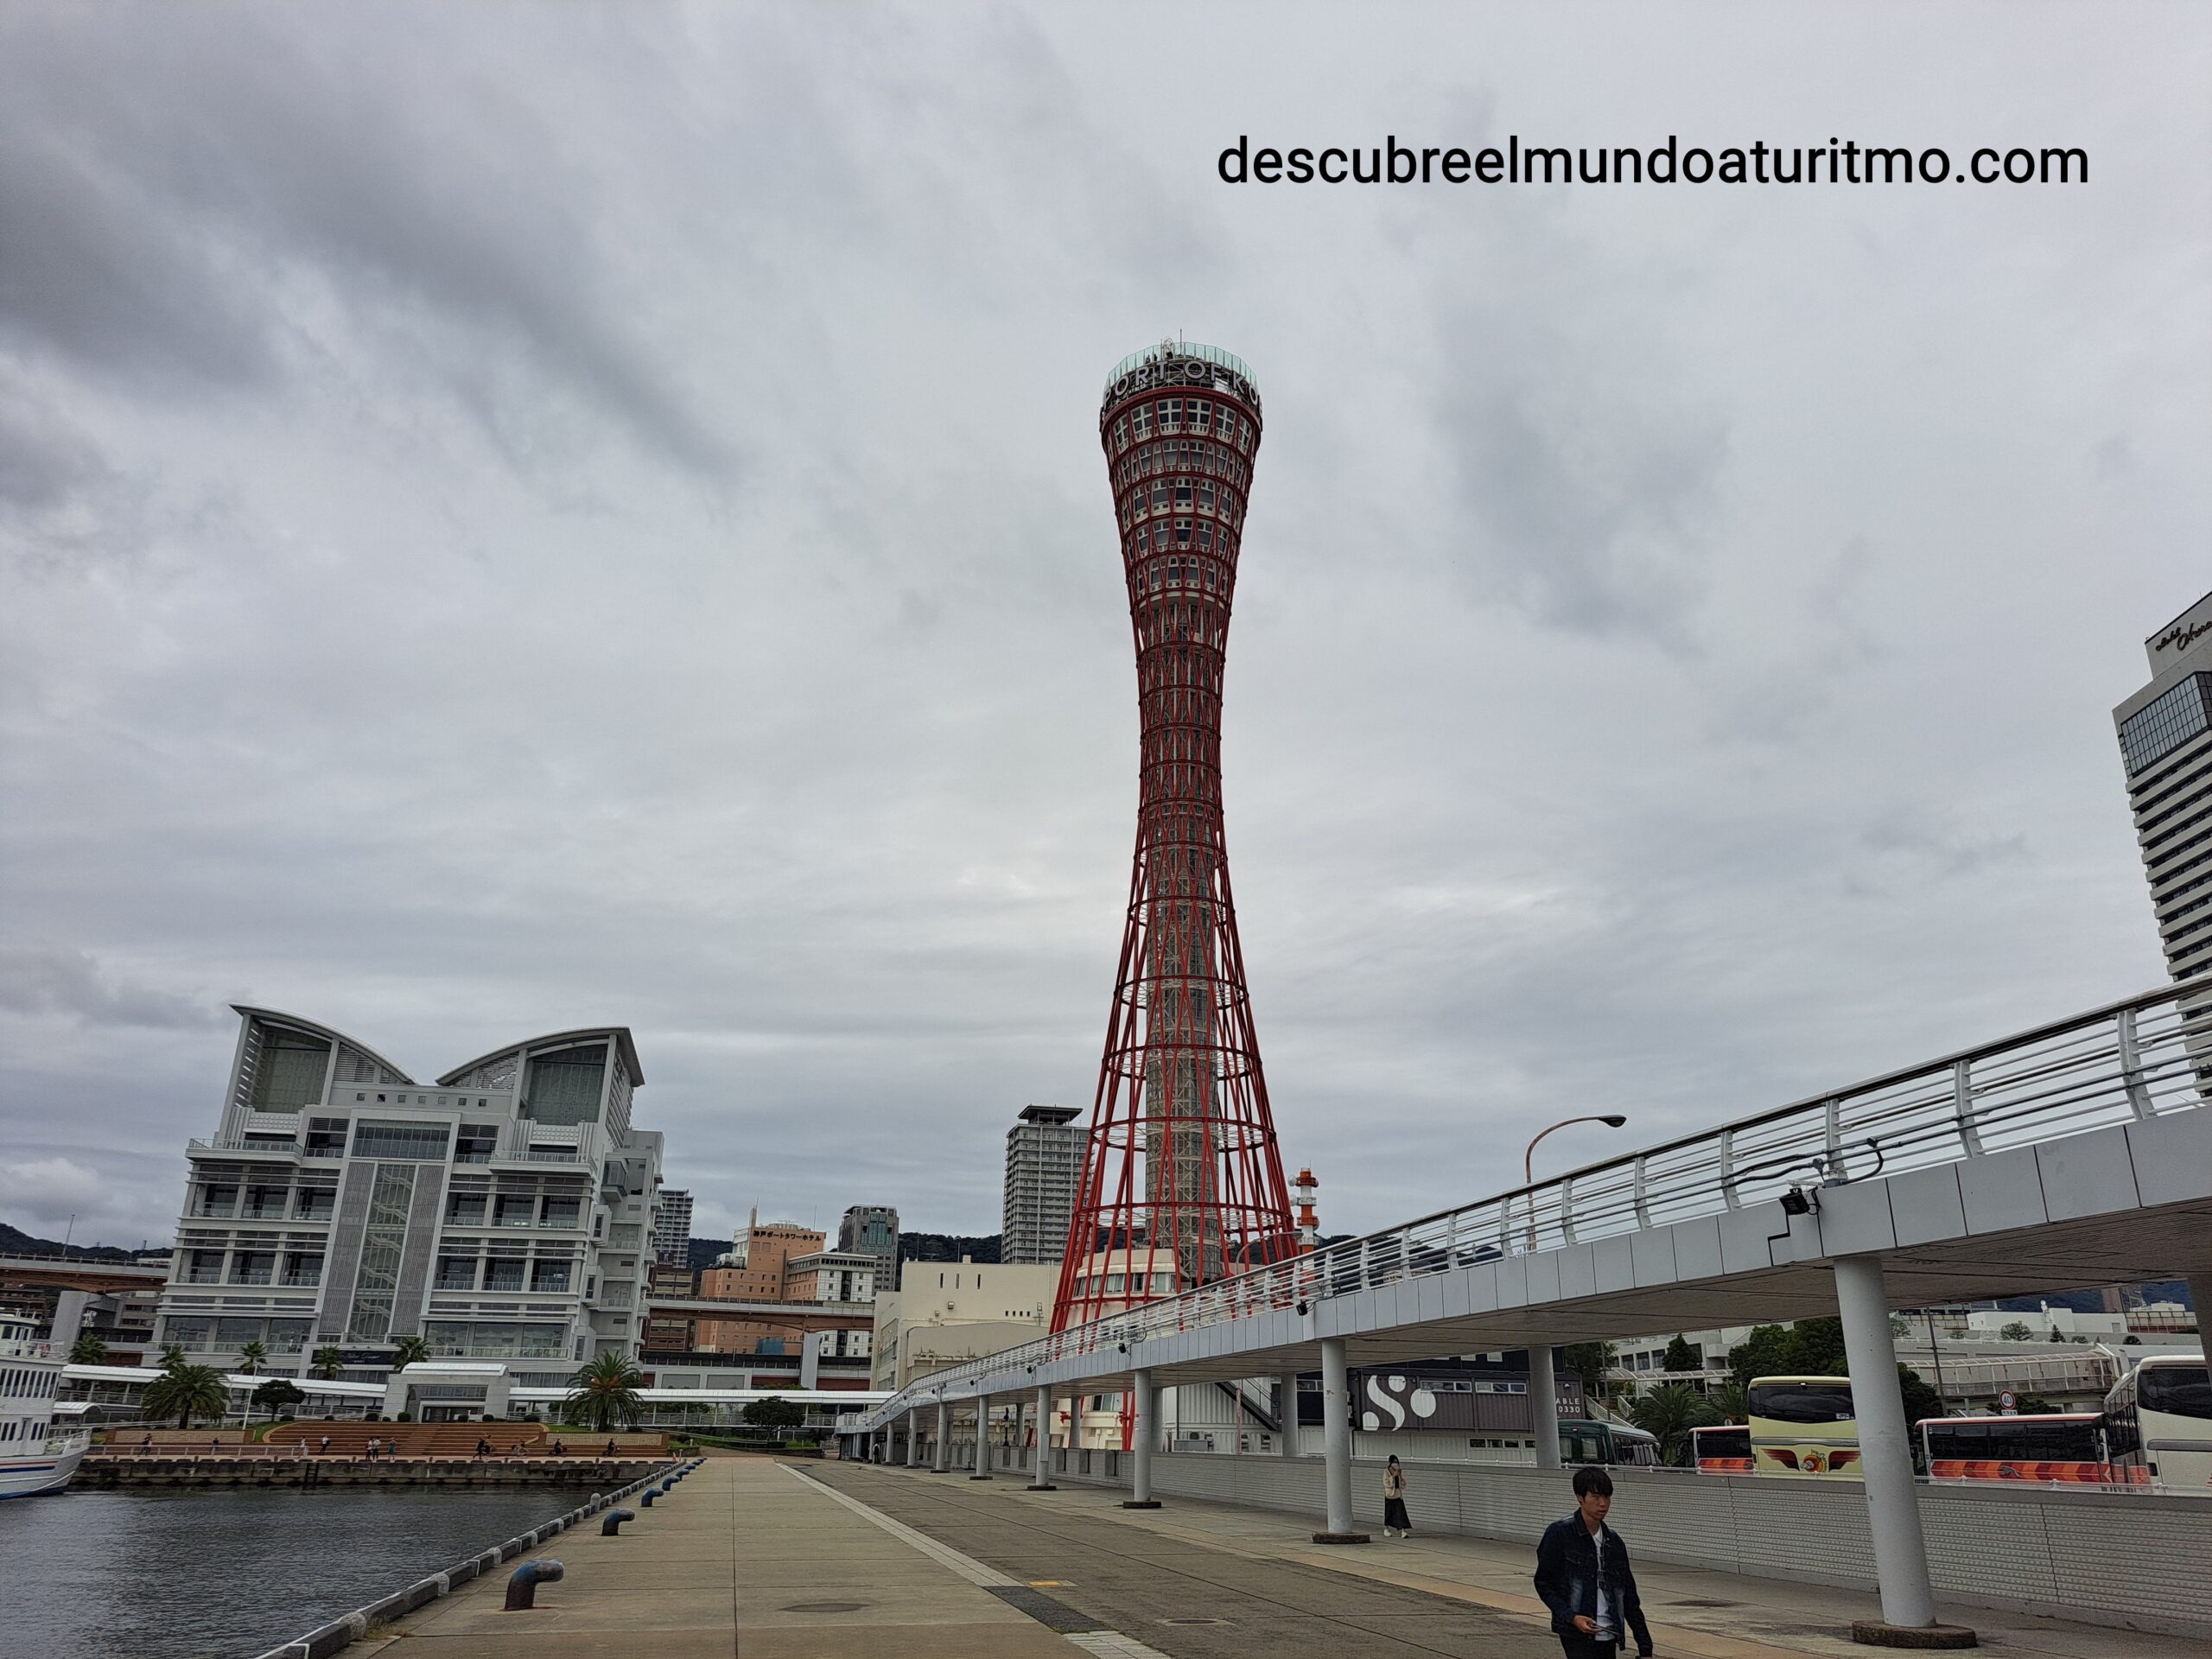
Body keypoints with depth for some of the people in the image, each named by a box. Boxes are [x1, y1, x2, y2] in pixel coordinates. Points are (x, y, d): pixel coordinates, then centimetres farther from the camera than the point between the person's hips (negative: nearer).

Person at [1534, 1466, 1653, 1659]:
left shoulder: (1614, 1541, 10)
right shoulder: (1559, 1534, -7)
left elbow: (1629, 1598, 13)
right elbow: (1543, 1583, -5)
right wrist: (1571, 1617, -18)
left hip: (1608, 1637, 6)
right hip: (1577, 1635, -6)